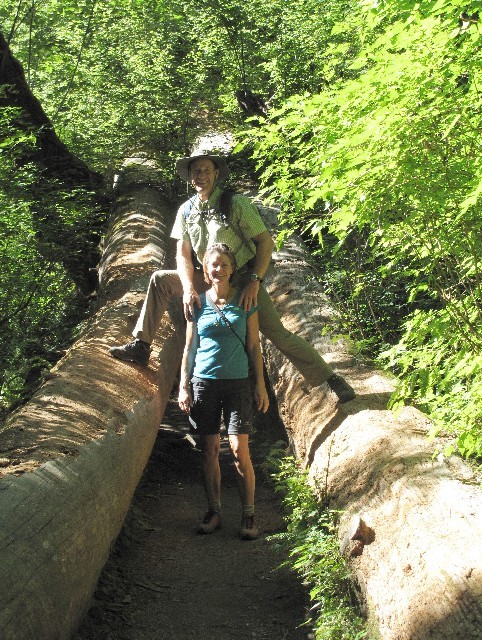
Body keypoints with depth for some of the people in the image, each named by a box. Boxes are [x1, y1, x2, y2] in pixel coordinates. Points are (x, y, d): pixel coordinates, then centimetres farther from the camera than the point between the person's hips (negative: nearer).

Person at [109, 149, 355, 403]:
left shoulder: (236, 203, -14)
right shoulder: (186, 210, 0)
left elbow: (266, 242, -14)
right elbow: (183, 253, -2)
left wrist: (254, 282, -24)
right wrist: (188, 288, -19)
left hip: (243, 280, -4)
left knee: (277, 334, -13)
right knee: (160, 280, -6)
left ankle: (330, 378, -5)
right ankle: (141, 346, 0)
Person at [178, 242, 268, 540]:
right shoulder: (197, 303, 6)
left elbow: (254, 347, 6)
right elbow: (189, 348, 10)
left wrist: (261, 385, 2)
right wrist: (183, 386, 4)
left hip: (237, 382, -1)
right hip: (204, 381, 2)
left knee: (240, 450, -7)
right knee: (210, 450, 5)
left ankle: (249, 515, 1)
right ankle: (214, 512, 15)